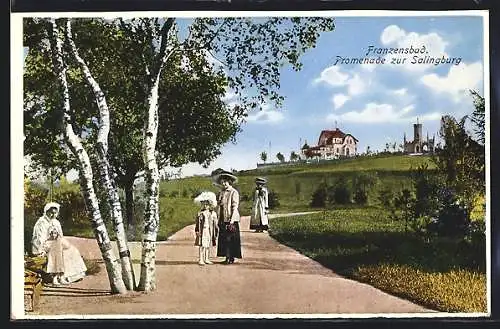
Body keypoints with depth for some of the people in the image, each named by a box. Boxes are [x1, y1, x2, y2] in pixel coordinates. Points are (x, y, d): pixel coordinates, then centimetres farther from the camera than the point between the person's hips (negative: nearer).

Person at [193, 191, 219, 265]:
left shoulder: (213, 213, 7)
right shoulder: (200, 213, -3)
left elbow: (215, 224, 11)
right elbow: (197, 223, -2)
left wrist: (216, 232, 9)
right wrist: (197, 231, -9)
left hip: (210, 232, 4)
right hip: (202, 232, -4)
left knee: (209, 245, 9)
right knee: (202, 245, -7)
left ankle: (207, 259, 18)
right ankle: (201, 260, -4)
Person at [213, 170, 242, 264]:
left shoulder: (234, 192, -7)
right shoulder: (221, 192, 13)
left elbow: (235, 207, -11)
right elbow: (218, 206, 14)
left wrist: (232, 219, -17)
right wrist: (219, 220, 9)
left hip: (231, 219, -7)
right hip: (223, 220, 7)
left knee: (231, 239, -3)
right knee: (224, 239, 7)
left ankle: (232, 258, 4)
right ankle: (227, 257, 14)